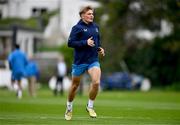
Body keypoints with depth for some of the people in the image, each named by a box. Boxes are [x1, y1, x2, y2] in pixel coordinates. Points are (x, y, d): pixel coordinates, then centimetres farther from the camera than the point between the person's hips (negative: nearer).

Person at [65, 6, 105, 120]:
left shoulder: (95, 27, 10)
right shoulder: (77, 28, -8)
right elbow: (70, 43, -15)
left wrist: (99, 48, 6)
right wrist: (85, 43, -23)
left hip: (93, 60, 3)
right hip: (80, 61, -3)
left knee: (96, 82, -20)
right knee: (75, 86, 10)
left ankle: (90, 106, 1)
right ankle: (69, 108, 34)